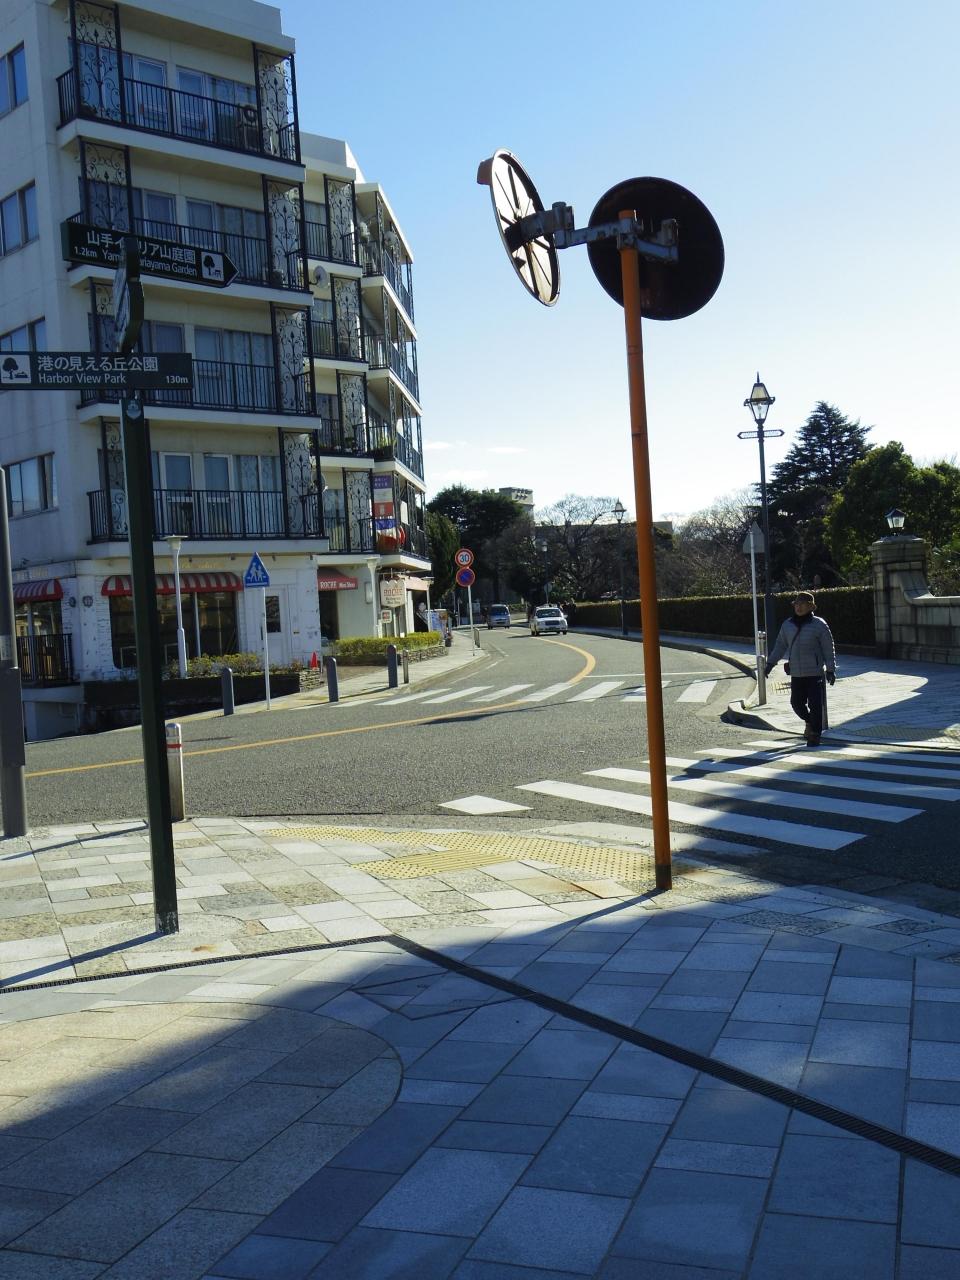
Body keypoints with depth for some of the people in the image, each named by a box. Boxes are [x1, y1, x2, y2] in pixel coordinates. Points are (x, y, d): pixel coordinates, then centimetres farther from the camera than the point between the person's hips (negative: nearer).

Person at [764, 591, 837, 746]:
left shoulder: (819, 625, -6)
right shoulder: (788, 625, 8)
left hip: (814, 673, -4)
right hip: (796, 673, 5)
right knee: (796, 702, 9)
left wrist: (830, 670, -7)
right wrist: (770, 663, 10)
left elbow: (829, 649, -3)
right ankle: (810, 722, 36)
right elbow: (780, 645, 17)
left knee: (815, 705, -6)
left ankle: (815, 734, 5)